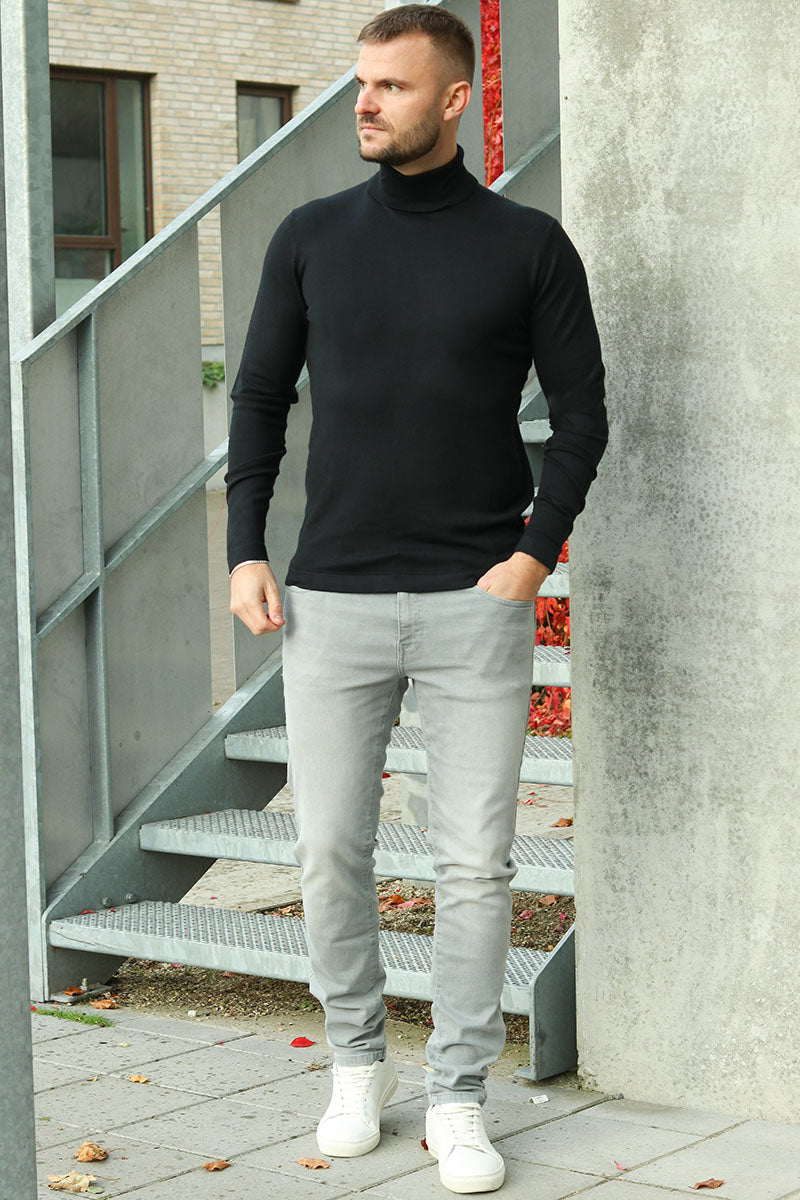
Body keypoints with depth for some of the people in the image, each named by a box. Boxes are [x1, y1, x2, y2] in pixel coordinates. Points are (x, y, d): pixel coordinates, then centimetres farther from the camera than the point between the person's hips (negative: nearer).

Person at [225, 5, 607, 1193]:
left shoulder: (528, 245, 1)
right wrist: (246, 551, 2)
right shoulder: (312, 237, 6)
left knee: (475, 862, 1)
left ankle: (459, 1097, 14)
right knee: (329, 852, 6)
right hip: (330, 601, 2)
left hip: (476, 604, -2)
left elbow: (580, 410, 4)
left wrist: (534, 554, -6)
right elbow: (261, 396, 11)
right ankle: (357, 1061, 27)